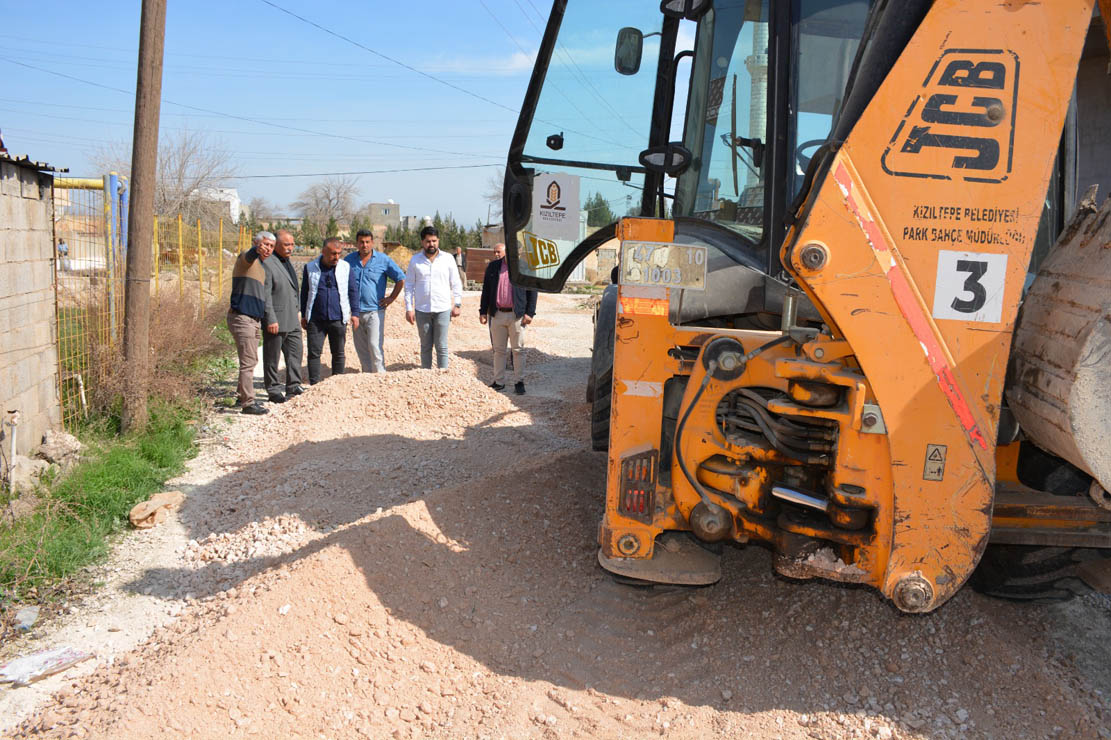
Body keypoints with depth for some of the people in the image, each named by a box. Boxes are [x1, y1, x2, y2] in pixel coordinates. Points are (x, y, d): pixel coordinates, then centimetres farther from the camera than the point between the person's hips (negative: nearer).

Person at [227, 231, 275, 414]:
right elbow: (249, 256, -35)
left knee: (251, 360, 19)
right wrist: (257, 250, -56)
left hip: (253, 320, 10)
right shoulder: (246, 259, -9)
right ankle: (247, 402, -9)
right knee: (248, 362, -11)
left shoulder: (261, 266, 19)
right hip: (242, 318, -10)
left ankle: (242, 396, 31)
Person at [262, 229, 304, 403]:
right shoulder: (266, 264, -14)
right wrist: (271, 319, -22)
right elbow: (265, 294, -19)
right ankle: (273, 390, 11)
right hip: (276, 321, -8)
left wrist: (297, 311, 21)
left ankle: (293, 386, 18)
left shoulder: (286, 261, 15)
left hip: (292, 320, 9)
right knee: (272, 357, 3)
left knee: (295, 354, 10)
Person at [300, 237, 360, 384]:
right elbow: (304, 292, 11)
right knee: (314, 353, -3)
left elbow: (353, 290, 9)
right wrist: (303, 316, 10)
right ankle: (314, 386, 3)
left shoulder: (346, 267, 4)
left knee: (338, 354, 7)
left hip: (338, 318, 1)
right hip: (315, 319, 0)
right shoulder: (310, 268, 4)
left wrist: (354, 313, 4)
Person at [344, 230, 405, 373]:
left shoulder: (383, 259, -2)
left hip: (375, 311, -4)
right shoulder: (349, 260, 7)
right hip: (356, 312, 4)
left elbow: (401, 279, 4)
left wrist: (391, 298, 0)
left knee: (375, 345, -11)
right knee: (361, 348, 8)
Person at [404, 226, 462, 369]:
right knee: (425, 346, 9)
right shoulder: (415, 260, 5)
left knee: (442, 346, 1)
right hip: (422, 310, 1)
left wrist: (457, 304, 1)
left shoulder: (448, 259, 3)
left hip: (443, 309, -1)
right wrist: (409, 308, 0)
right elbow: (409, 285, 6)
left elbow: (456, 284, 7)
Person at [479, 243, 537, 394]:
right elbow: (486, 290, 12)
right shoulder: (493, 267, 9)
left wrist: (529, 313, -8)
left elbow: (532, 292, 0)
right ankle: (499, 381, 17)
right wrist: (483, 311, 7)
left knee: (518, 350, 1)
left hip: (517, 315, -3)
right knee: (498, 350, 9)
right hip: (497, 314, 3)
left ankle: (519, 382, 9)